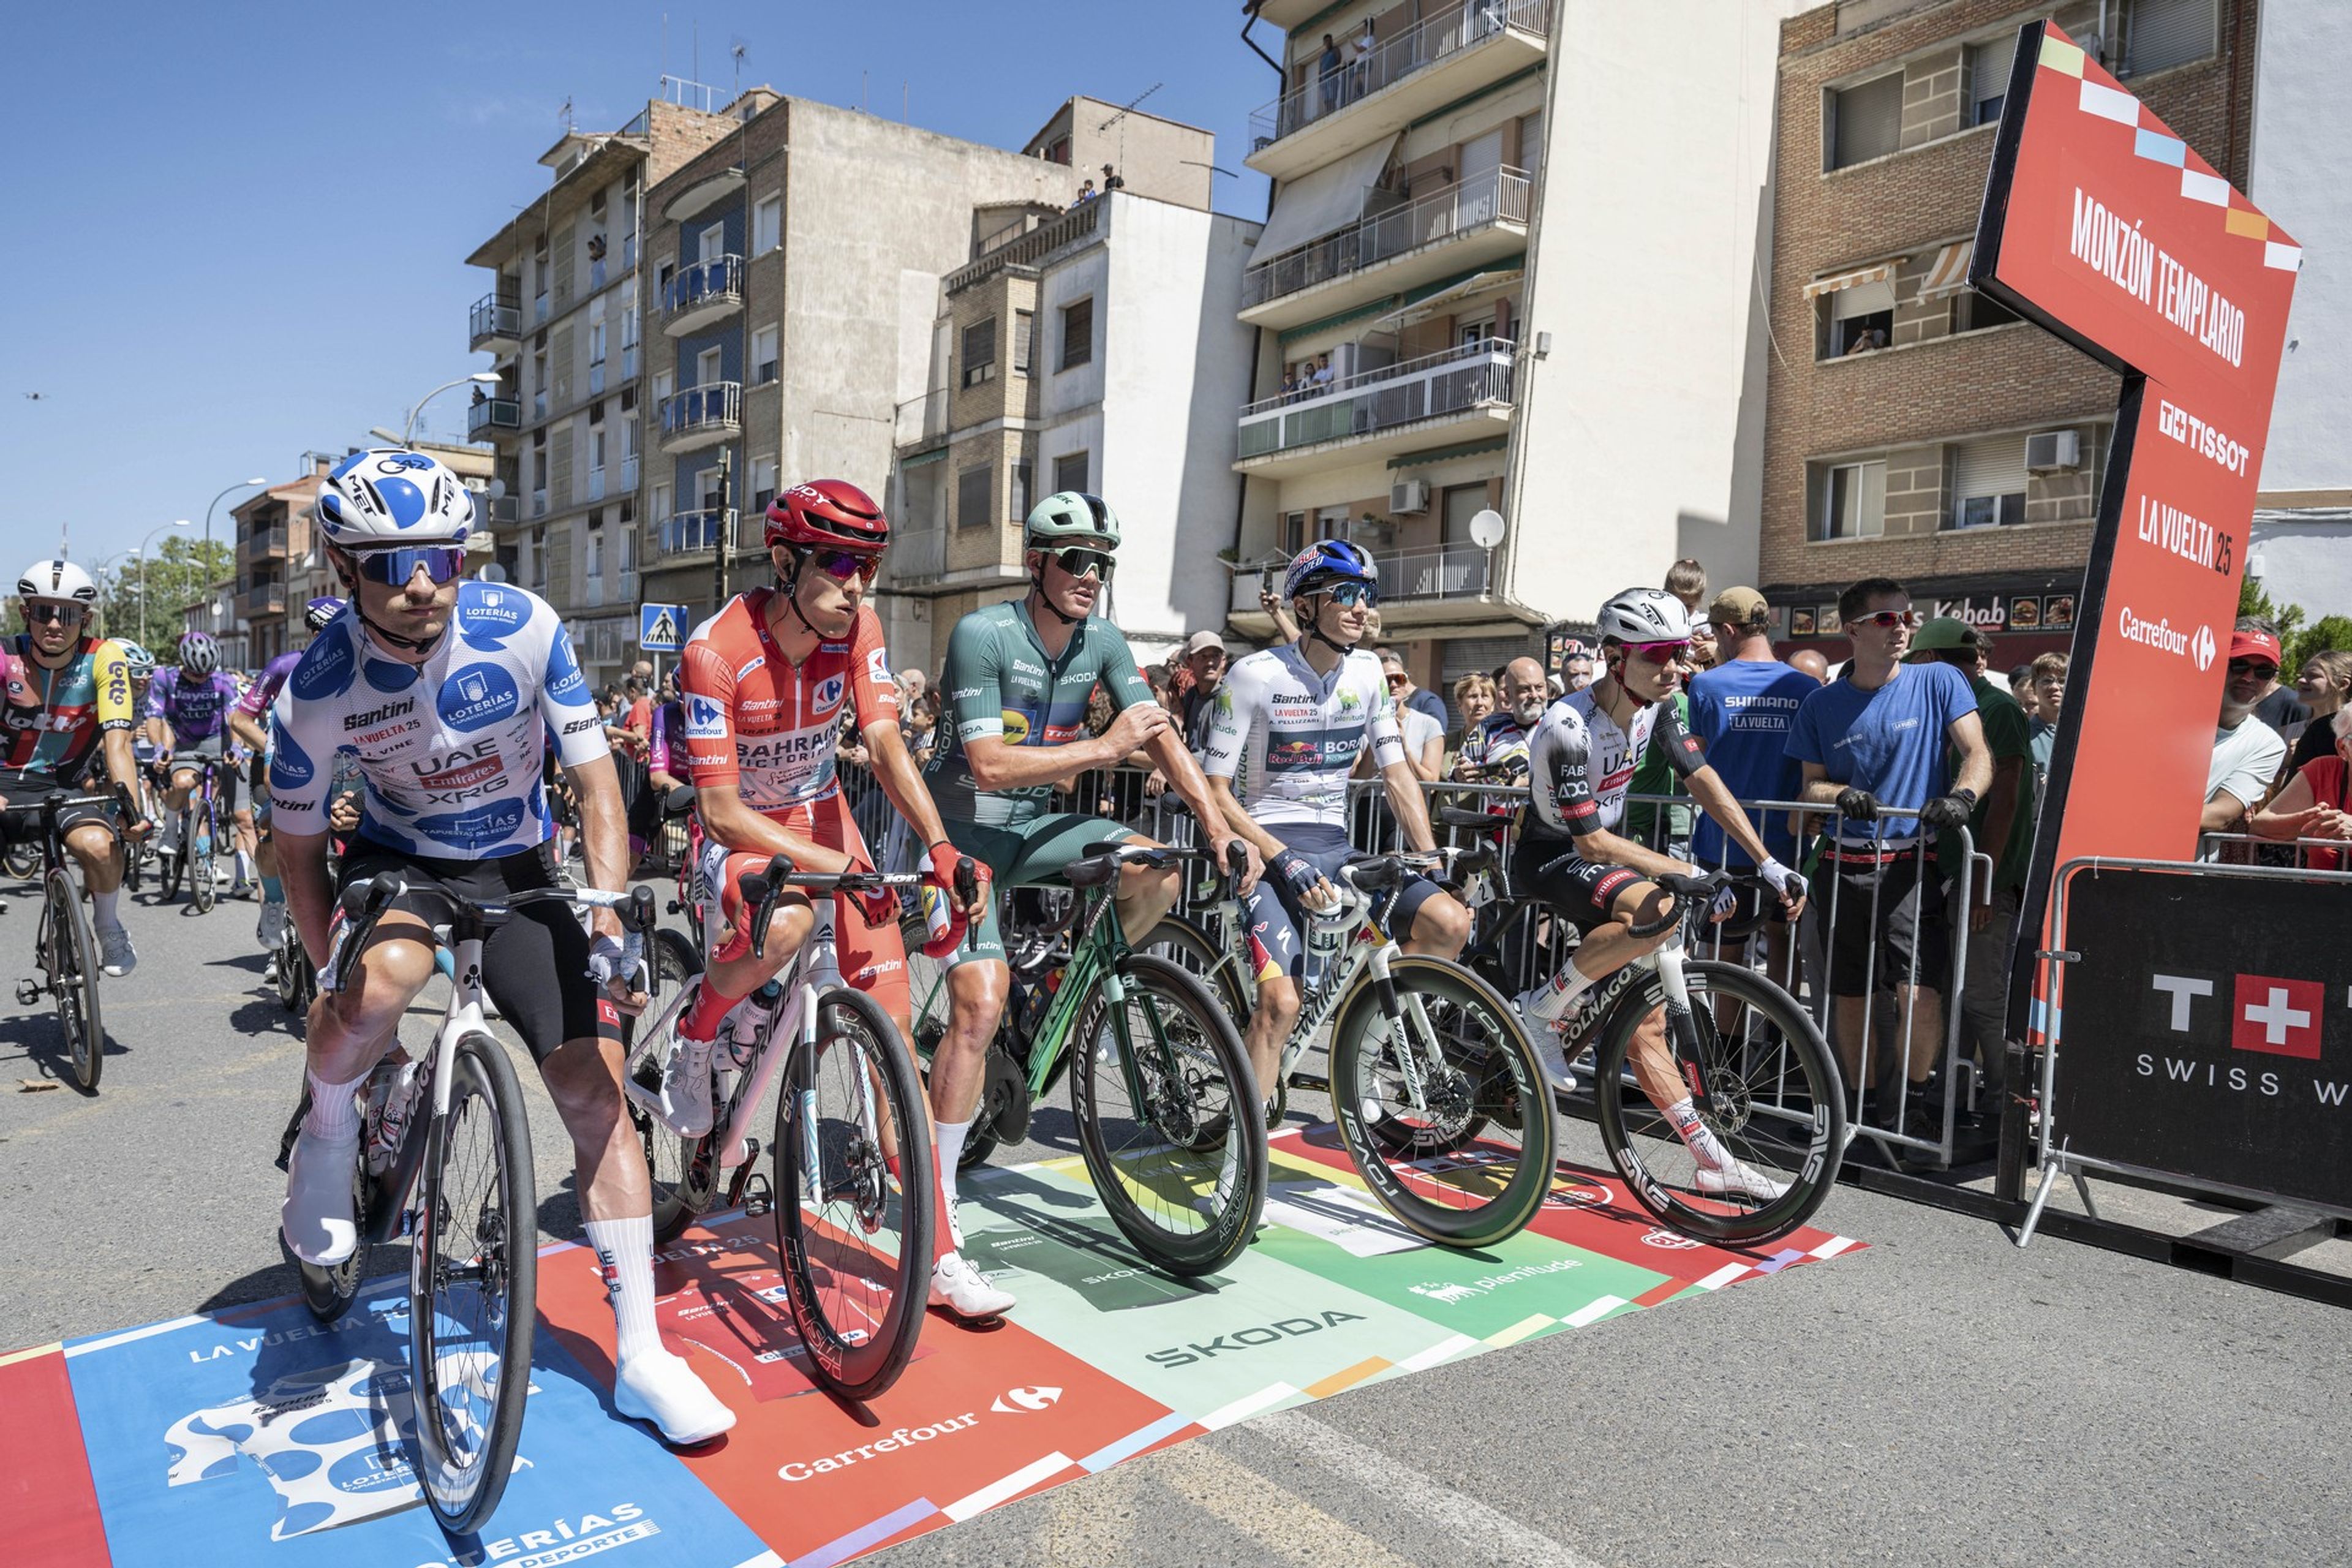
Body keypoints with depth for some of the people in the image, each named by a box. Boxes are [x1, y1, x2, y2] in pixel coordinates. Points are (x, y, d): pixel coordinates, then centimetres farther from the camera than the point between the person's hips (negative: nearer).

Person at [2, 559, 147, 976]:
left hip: (67, 788, -1)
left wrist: (132, 807, -34)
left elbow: (117, 740, -19)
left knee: (97, 845, -31)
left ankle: (108, 928, -2)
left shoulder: (103, 658, -11)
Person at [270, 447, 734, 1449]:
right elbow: (296, 845, -3)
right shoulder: (319, 688, -18)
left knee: (596, 1093, -10)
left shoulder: (523, 628, -20)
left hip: (515, 871, 1)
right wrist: (331, 978, -6)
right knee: (386, 977, -38)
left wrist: (610, 925, -23)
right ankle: (327, 1136, -1)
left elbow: (595, 778, -14)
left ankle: (641, 1360, -1)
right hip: (397, 864, 0)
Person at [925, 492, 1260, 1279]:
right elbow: (988, 765, -27)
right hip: (962, 834, -6)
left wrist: (1220, 829, -17)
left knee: (1159, 871, -16)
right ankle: (938, 1200, -5)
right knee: (981, 1004, -18)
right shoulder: (982, 635, -20)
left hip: (1031, 828, 6)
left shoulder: (1102, 642, -2)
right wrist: (1106, 747, -26)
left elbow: (1164, 738, -6)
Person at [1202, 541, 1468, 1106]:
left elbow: (1397, 772, 8)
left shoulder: (1366, 672, 4)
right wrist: (1284, 859, -22)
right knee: (1281, 1003, -22)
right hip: (1269, 848, -5)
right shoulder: (1255, 675, -11)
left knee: (1451, 921, -15)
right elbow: (1215, 793, -12)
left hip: (1335, 846, 5)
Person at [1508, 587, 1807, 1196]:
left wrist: (1769, 864, -4)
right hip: (1551, 857, -7)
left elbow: (1704, 781, 1)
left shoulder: (1654, 706, -5)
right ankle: (1542, 1008, -19)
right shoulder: (1570, 727, -28)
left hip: (1603, 855, 7)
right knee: (1660, 909, -36)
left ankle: (1712, 1160, 10)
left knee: (1645, 1023, 4)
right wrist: (1686, 872, -28)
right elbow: (1591, 841, -27)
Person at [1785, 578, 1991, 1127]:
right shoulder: (1822, 704, 6)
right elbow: (1811, 784, 9)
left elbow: (1979, 754, -5)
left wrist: (1961, 795, -26)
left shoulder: (1937, 682, 1)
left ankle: (1912, 1098, 9)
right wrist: (1842, 794, -14)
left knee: (1920, 992, -16)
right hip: (1845, 866, 3)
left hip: (1912, 863, -2)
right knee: (1849, 996, 9)